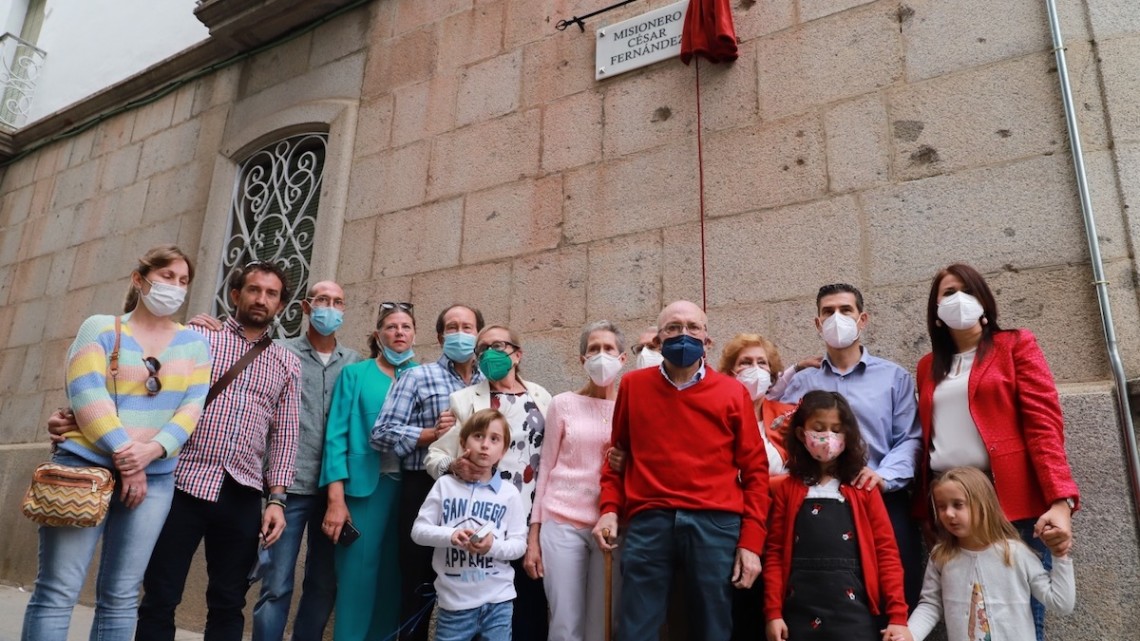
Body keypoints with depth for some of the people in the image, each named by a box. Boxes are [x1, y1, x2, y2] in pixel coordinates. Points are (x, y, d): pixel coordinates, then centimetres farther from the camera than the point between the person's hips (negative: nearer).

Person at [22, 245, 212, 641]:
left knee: (121, 596, 6)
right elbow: (87, 396, -8)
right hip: (85, 466, -2)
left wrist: (150, 452, -14)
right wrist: (123, 455, -14)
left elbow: (192, 407, 1)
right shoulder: (101, 328, 4)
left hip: (154, 478, 2)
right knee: (58, 591, -3)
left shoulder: (194, 343, 11)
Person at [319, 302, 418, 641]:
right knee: (357, 572, -1)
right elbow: (337, 436, -4)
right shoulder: (355, 374, 3)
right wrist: (336, 499, -11)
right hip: (365, 485, -3)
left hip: (410, 488, 3)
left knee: (393, 574, 10)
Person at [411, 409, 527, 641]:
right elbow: (418, 530, -2)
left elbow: (519, 543, -1)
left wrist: (494, 546, -21)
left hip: (497, 600, 0)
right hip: (454, 599, 0)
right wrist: (450, 535, -19)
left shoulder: (509, 492, -2)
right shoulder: (445, 485, -1)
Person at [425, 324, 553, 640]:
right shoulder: (465, 399, 3)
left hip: (532, 523, 2)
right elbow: (434, 455, -1)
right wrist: (454, 466, -22)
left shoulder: (540, 397, 8)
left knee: (530, 608, 4)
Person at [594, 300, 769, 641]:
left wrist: (751, 541, -1)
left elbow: (755, 470, 5)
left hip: (716, 524, 0)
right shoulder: (633, 385, 9)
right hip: (648, 523, 0)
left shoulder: (733, 392, 5)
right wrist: (609, 508, 3)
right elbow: (619, 453, 16)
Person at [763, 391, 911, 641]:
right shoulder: (788, 489, 7)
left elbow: (886, 551, 1)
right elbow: (775, 553, 4)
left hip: (854, 613, -1)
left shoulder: (863, 488, 5)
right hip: (800, 613, 1)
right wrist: (773, 613, -2)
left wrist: (897, 615, -6)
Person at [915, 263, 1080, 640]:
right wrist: (924, 509, 8)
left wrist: (1061, 500, -18)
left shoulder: (1016, 345, 5)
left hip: (1012, 501, -3)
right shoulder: (929, 366, 16)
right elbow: (927, 439, 13)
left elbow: (1044, 424, -6)